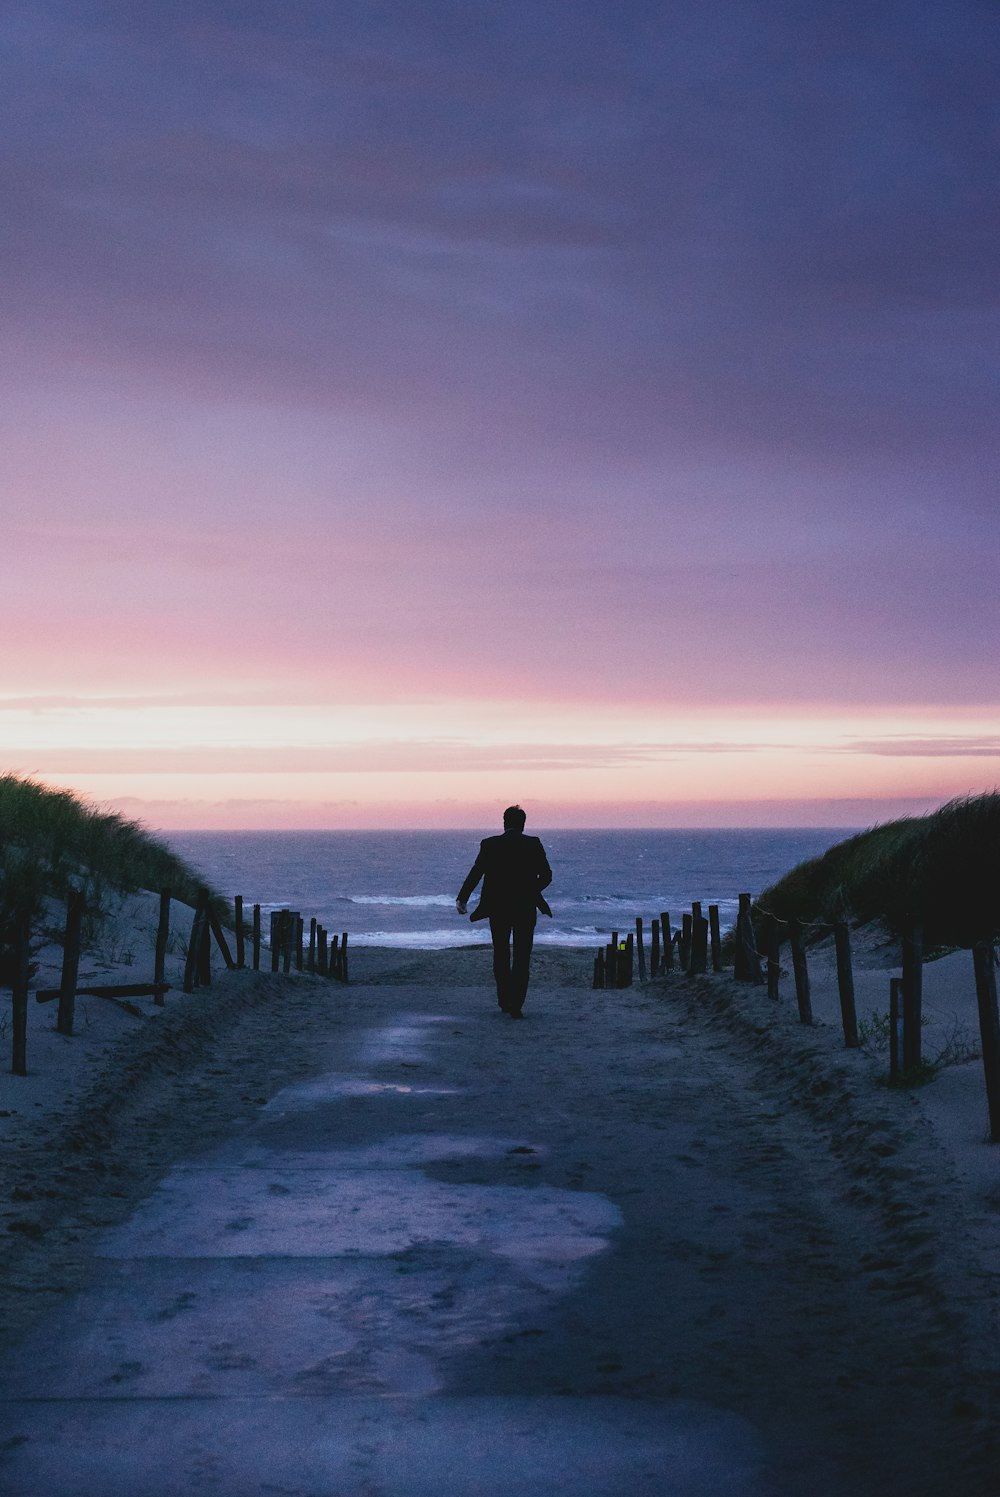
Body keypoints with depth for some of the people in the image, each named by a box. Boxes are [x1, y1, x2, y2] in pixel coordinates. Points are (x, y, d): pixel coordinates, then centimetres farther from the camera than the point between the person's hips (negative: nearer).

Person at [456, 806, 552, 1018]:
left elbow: (475, 874, -7)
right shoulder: (534, 845, -4)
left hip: (498, 909, 1)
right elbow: (546, 876, -4)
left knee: (501, 955, 17)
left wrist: (462, 899, 0)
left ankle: (505, 1000, 22)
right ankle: (516, 1006, -3)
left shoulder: (489, 845, -3)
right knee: (522, 958, 4)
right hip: (526, 909, -1)